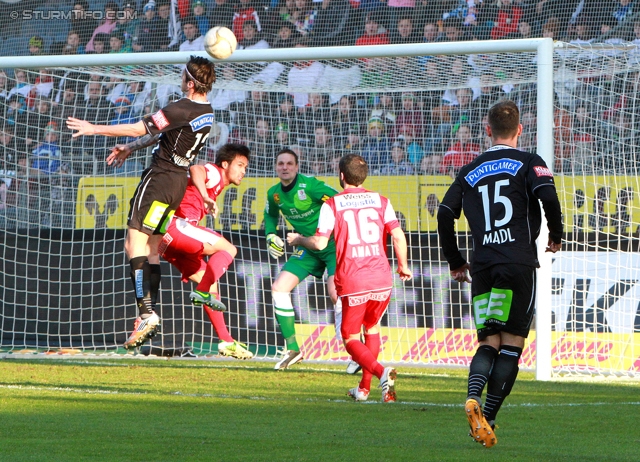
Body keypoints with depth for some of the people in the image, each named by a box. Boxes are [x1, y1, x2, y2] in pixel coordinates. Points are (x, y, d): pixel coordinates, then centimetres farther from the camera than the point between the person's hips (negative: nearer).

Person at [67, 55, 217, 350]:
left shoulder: (181, 109, -19)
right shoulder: (206, 112, 10)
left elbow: (140, 129, -15)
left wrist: (94, 129, -6)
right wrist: (130, 148, 28)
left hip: (160, 179, -9)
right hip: (179, 181, 9)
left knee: (135, 245, -10)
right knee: (151, 251, 11)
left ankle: (147, 312, -21)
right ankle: (147, 320, 8)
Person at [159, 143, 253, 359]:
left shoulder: (217, 186, 30)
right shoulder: (214, 173, 1)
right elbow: (196, 170, -23)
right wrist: (206, 198, -39)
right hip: (176, 224, -9)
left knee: (210, 282, 11)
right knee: (229, 249, -13)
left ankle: (226, 341, 9)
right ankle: (202, 292, -28)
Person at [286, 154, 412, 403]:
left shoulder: (332, 205, 0)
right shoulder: (381, 201, 8)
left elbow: (320, 243, -8)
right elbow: (398, 236, -1)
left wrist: (298, 239, 12)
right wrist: (403, 266, 14)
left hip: (352, 283, -3)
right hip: (382, 280, 3)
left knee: (350, 338, 8)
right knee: (372, 327, 26)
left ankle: (381, 372, -19)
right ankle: (364, 387, 25)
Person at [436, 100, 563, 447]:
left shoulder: (469, 171, 14)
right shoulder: (528, 163, 2)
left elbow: (445, 213, 8)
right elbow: (547, 195, -15)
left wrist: (455, 262, 18)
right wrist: (555, 236, 2)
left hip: (482, 265, 3)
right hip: (518, 262, -3)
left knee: (488, 342, 8)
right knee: (512, 344, 2)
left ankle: (473, 397, -21)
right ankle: (487, 418, -9)